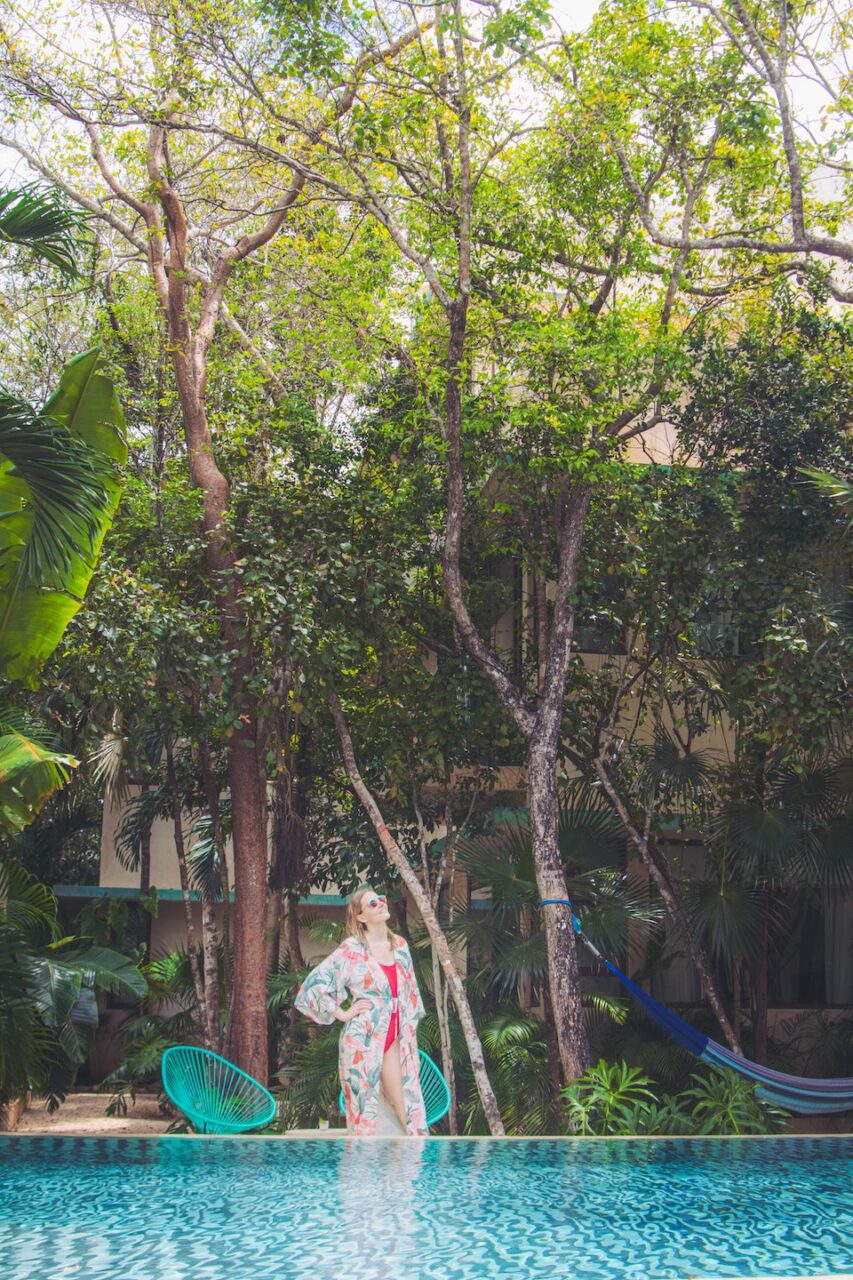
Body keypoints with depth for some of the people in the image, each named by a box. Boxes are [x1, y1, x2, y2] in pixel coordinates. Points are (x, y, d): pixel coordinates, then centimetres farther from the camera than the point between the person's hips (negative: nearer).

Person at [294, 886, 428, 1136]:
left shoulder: (400, 945, 9)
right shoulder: (351, 950, -8)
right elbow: (314, 985, -10)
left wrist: (410, 1029, 13)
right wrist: (342, 1014, -7)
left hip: (395, 1038, 5)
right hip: (364, 1038, -5)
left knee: (404, 1108, 2)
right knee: (365, 1104, 0)